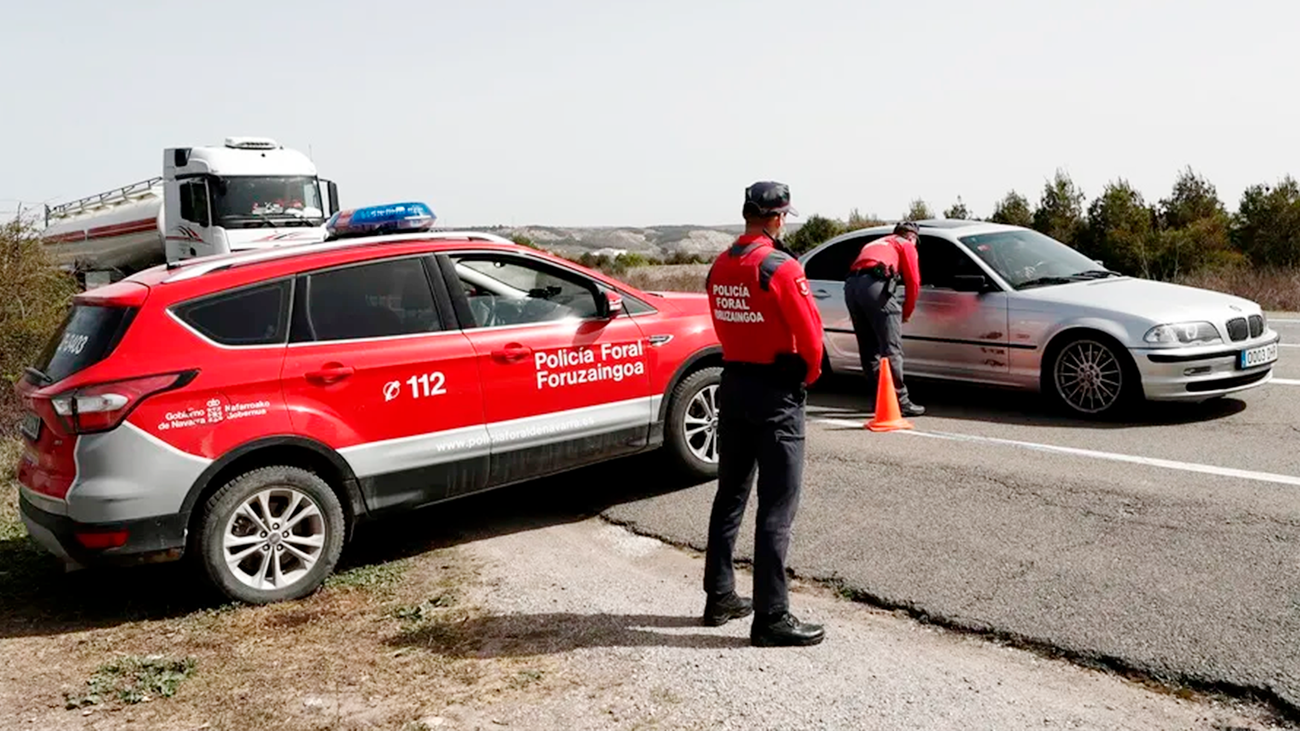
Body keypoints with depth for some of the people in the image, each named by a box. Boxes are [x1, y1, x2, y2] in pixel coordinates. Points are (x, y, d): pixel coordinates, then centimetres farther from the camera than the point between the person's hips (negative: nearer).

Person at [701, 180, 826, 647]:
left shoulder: (720, 267, 5)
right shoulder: (780, 267, -16)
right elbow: (810, 333, -16)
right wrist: (809, 376, 2)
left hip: (733, 385, 7)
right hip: (777, 392, -7)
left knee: (730, 495, 16)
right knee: (777, 508, -3)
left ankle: (719, 597, 25)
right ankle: (771, 618, 1)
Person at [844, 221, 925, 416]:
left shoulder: (875, 244, 38)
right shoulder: (906, 245, 20)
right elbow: (913, 281, 8)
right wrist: (907, 311, 21)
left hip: (851, 285, 7)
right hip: (875, 284, -7)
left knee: (868, 348, 13)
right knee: (891, 347, -6)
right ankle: (901, 401, -9)